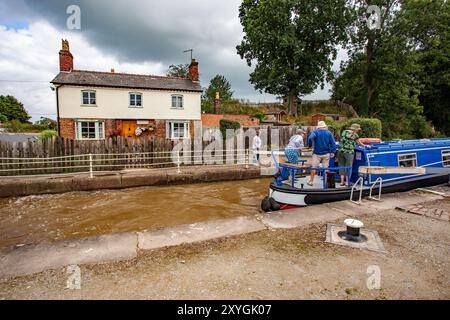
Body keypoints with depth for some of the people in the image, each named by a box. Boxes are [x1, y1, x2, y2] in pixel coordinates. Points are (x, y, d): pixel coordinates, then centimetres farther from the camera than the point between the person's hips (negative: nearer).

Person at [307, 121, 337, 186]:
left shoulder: (315, 132, -5)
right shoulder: (329, 133, 2)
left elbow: (310, 138, -24)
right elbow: (333, 143, -1)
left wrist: (310, 145, -7)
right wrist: (332, 152, 3)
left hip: (317, 153, -2)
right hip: (326, 153, 2)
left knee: (314, 167, 6)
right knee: (325, 168, 9)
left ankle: (311, 181, 11)